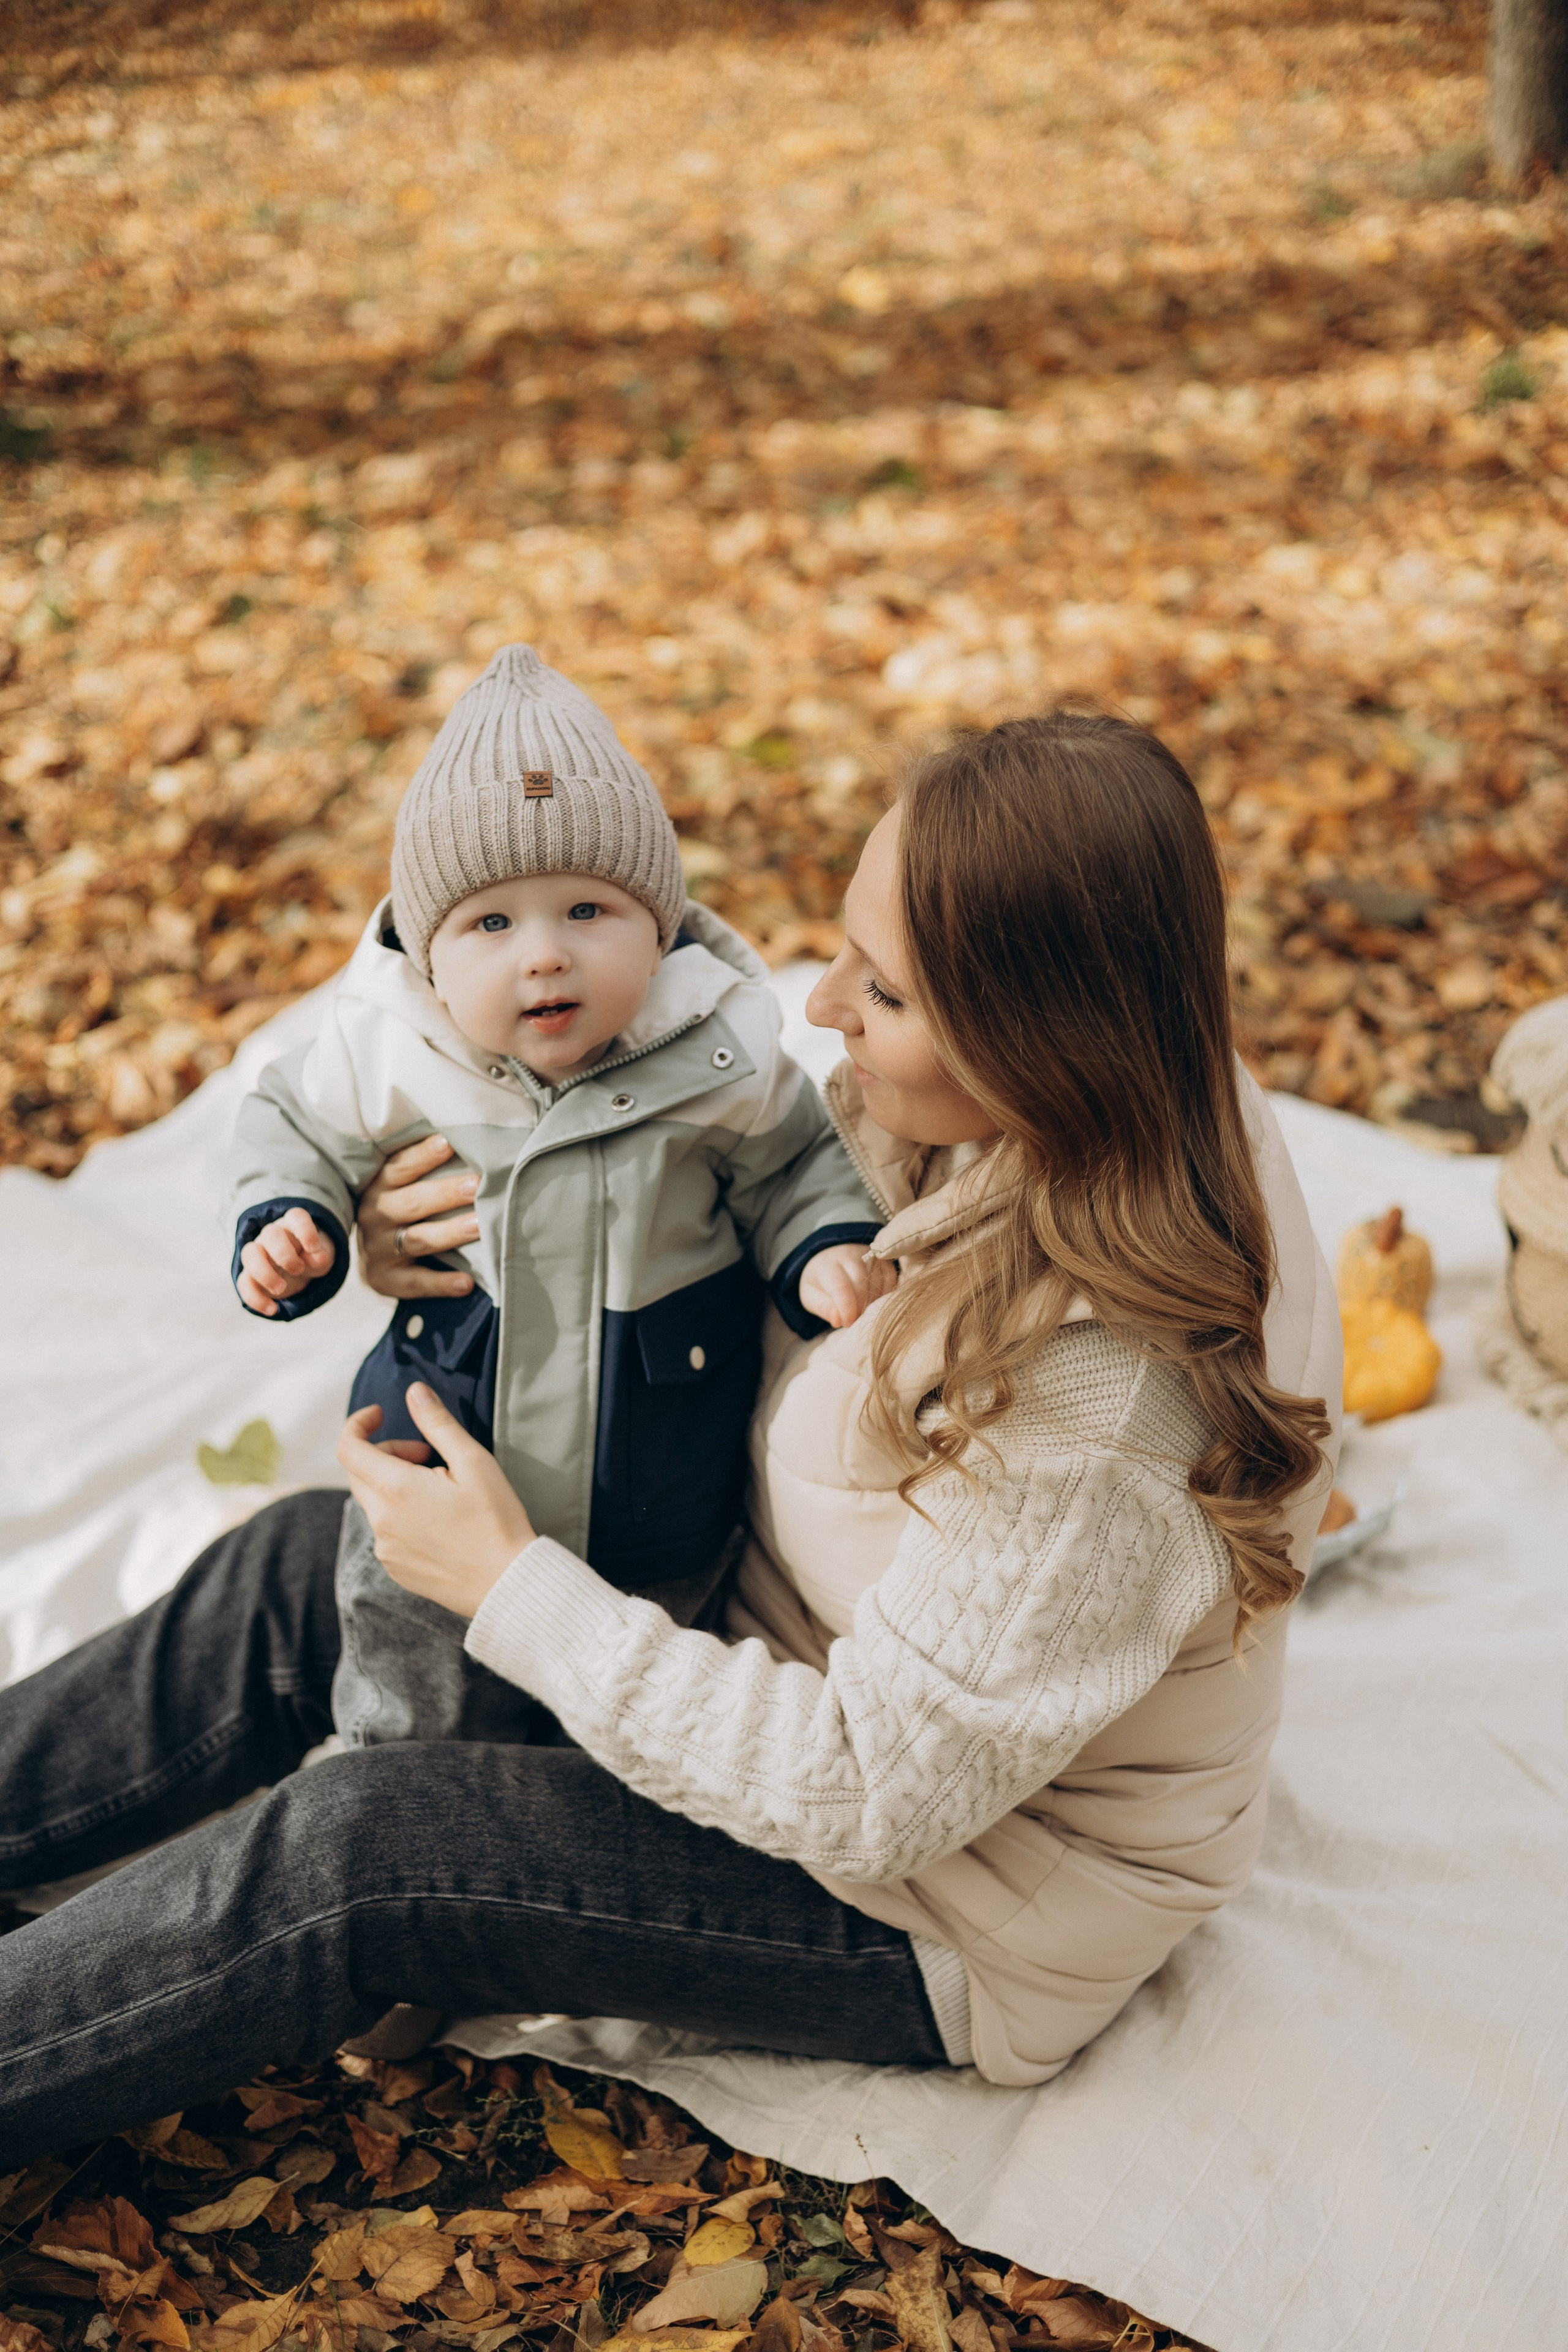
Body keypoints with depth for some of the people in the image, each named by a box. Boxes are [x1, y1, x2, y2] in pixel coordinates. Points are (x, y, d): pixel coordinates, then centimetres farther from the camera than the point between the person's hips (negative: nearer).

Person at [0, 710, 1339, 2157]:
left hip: (956, 1919, -8)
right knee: (301, 1567, 4)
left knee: (349, 1854, -17)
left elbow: (872, 1794, -30)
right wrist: (461, 1246, -14)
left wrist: (512, 1589, -24)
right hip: (809, 1638, 8)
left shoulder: (1105, 1420, -38)